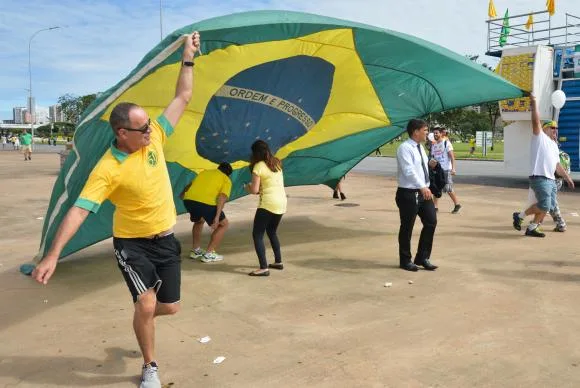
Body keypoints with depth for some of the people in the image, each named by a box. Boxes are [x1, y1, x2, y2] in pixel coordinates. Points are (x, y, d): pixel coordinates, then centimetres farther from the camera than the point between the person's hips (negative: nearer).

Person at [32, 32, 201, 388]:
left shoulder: (154, 138, -8)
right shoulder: (108, 169, -23)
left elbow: (182, 99, -2)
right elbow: (79, 210, -27)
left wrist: (188, 59, -5)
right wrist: (53, 255, -34)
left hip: (166, 239, 5)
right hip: (132, 243, -5)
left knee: (170, 307, 10)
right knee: (146, 305, -15)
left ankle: (141, 320, 47)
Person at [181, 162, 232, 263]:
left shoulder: (205, 172, 30)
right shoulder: (226, 180, 16)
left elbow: (190, 185, 35)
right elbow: (222, 197, -1)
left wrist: (183, 193, 55)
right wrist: (217, 217, -8)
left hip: (188, 200, 6)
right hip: (205, 203, -6)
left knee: (199, 221, 36)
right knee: (223, 224, 17)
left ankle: (195, 250, 34)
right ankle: (208, 254, 12)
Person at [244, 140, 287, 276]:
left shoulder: (259, 166, -8)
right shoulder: (277, 163, 12)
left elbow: (254, 190, -11)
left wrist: (247, 187, 8)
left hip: (268, 203, -8)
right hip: (282, 202, 8)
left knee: (257, 235, -2)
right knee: (272, 232, 25)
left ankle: (264, 268, -9)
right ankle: (278, 262, 31)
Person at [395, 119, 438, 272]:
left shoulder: (420, 147, 13)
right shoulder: (405, 148, -15)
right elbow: (409, 171, -26)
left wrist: (426, 187, 13)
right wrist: (422, 187, -33)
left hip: (423, 192, 9)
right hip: (409, 193, -8)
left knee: (431, 222, 8)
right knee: (407, 228, 3)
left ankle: (423, 258, 21)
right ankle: (405, 261, 19)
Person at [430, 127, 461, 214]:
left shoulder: (446, 143, -7)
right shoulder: (433, 145, 12)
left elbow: (452, 156, -12)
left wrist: (453, 168, -20)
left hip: (446, 170, -6)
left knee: (448, 189, -5)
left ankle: (457, 205, 12)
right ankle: (435, 207, 11)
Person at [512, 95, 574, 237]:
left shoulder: (553, 144, 24)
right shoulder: (539, 137, 1)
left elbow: (557, 164, 27)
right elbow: (536, 121, -14)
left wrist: (567, 177, 24)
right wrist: (534, 103, -14)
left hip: (551, 179, 9)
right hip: (539, 178, -9)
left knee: (549, 207, 7)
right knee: (544, 206, -15)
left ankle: (532, 228, 14)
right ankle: (519, 216, 2)